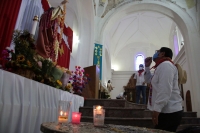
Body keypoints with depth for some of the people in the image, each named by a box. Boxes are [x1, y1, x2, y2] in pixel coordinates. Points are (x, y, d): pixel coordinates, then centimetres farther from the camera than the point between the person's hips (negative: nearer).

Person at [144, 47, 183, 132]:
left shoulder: (165, 64, -12)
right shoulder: (162, 66, 21)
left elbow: (165, 89, -24)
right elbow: (149, 80, 31)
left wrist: (157, 109, -27)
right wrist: (147, 66, 19)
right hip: (166, 111, 10)